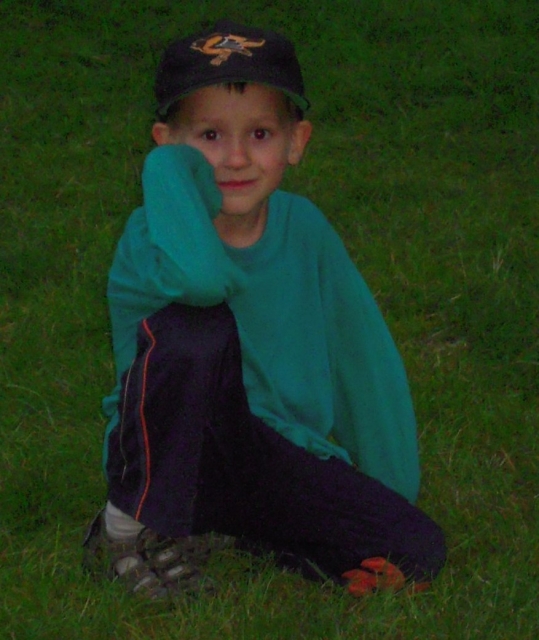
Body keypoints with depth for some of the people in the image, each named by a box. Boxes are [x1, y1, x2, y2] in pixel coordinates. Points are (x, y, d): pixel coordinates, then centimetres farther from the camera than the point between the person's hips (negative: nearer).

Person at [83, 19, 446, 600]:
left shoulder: (303, 228, -1)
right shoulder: (154, 231, -16)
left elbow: (366, 358, 8)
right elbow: (203, 275, -43)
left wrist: (389, 499, 9)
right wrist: (169, 166, -24)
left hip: (275, 458, 5)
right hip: (169, 459, -4)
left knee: (415, 555, -16)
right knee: (198, 328, -34)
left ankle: (228, 529, 2)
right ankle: (134, 532, -15)